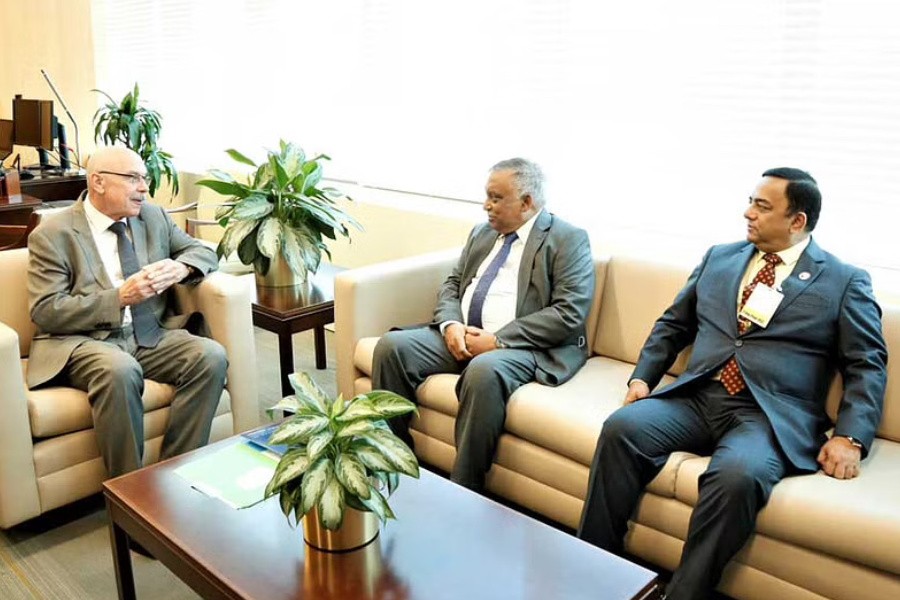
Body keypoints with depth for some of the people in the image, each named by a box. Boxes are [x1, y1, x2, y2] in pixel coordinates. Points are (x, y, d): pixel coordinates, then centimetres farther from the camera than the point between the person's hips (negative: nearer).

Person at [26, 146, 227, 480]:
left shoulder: (153, 217, 11)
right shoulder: (52, 235, -3)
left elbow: (203, 252, 18)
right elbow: (44, 311, -10)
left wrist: (180, 267, -7)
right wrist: (121, 296, -21)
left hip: (149, 337, 5)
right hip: (81, 342, -5)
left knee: (211, 356, -22)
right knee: (120, 370, -38)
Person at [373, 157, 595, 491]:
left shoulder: (567, 239, -3)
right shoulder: (481, 233, 18)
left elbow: (569, 314, -14)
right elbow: (452, 285, 18)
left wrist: (497, 340, -19)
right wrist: (450, 325, -6)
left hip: (524, 346, -7)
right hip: (460, 336, 7)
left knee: (484, 371, -38)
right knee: (391, 346, -13)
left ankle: (464, 492, -24)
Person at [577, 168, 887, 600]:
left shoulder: (845, 282, 8)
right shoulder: (719, 258, 19)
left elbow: (867, 366, 3)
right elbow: (673, 324, 22)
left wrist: (850, 437, -11)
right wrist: (642, 377, 7)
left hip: (771, 415, -3)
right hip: (696, 398, 4)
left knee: (737, 476, -36)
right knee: (622, 427, -25)